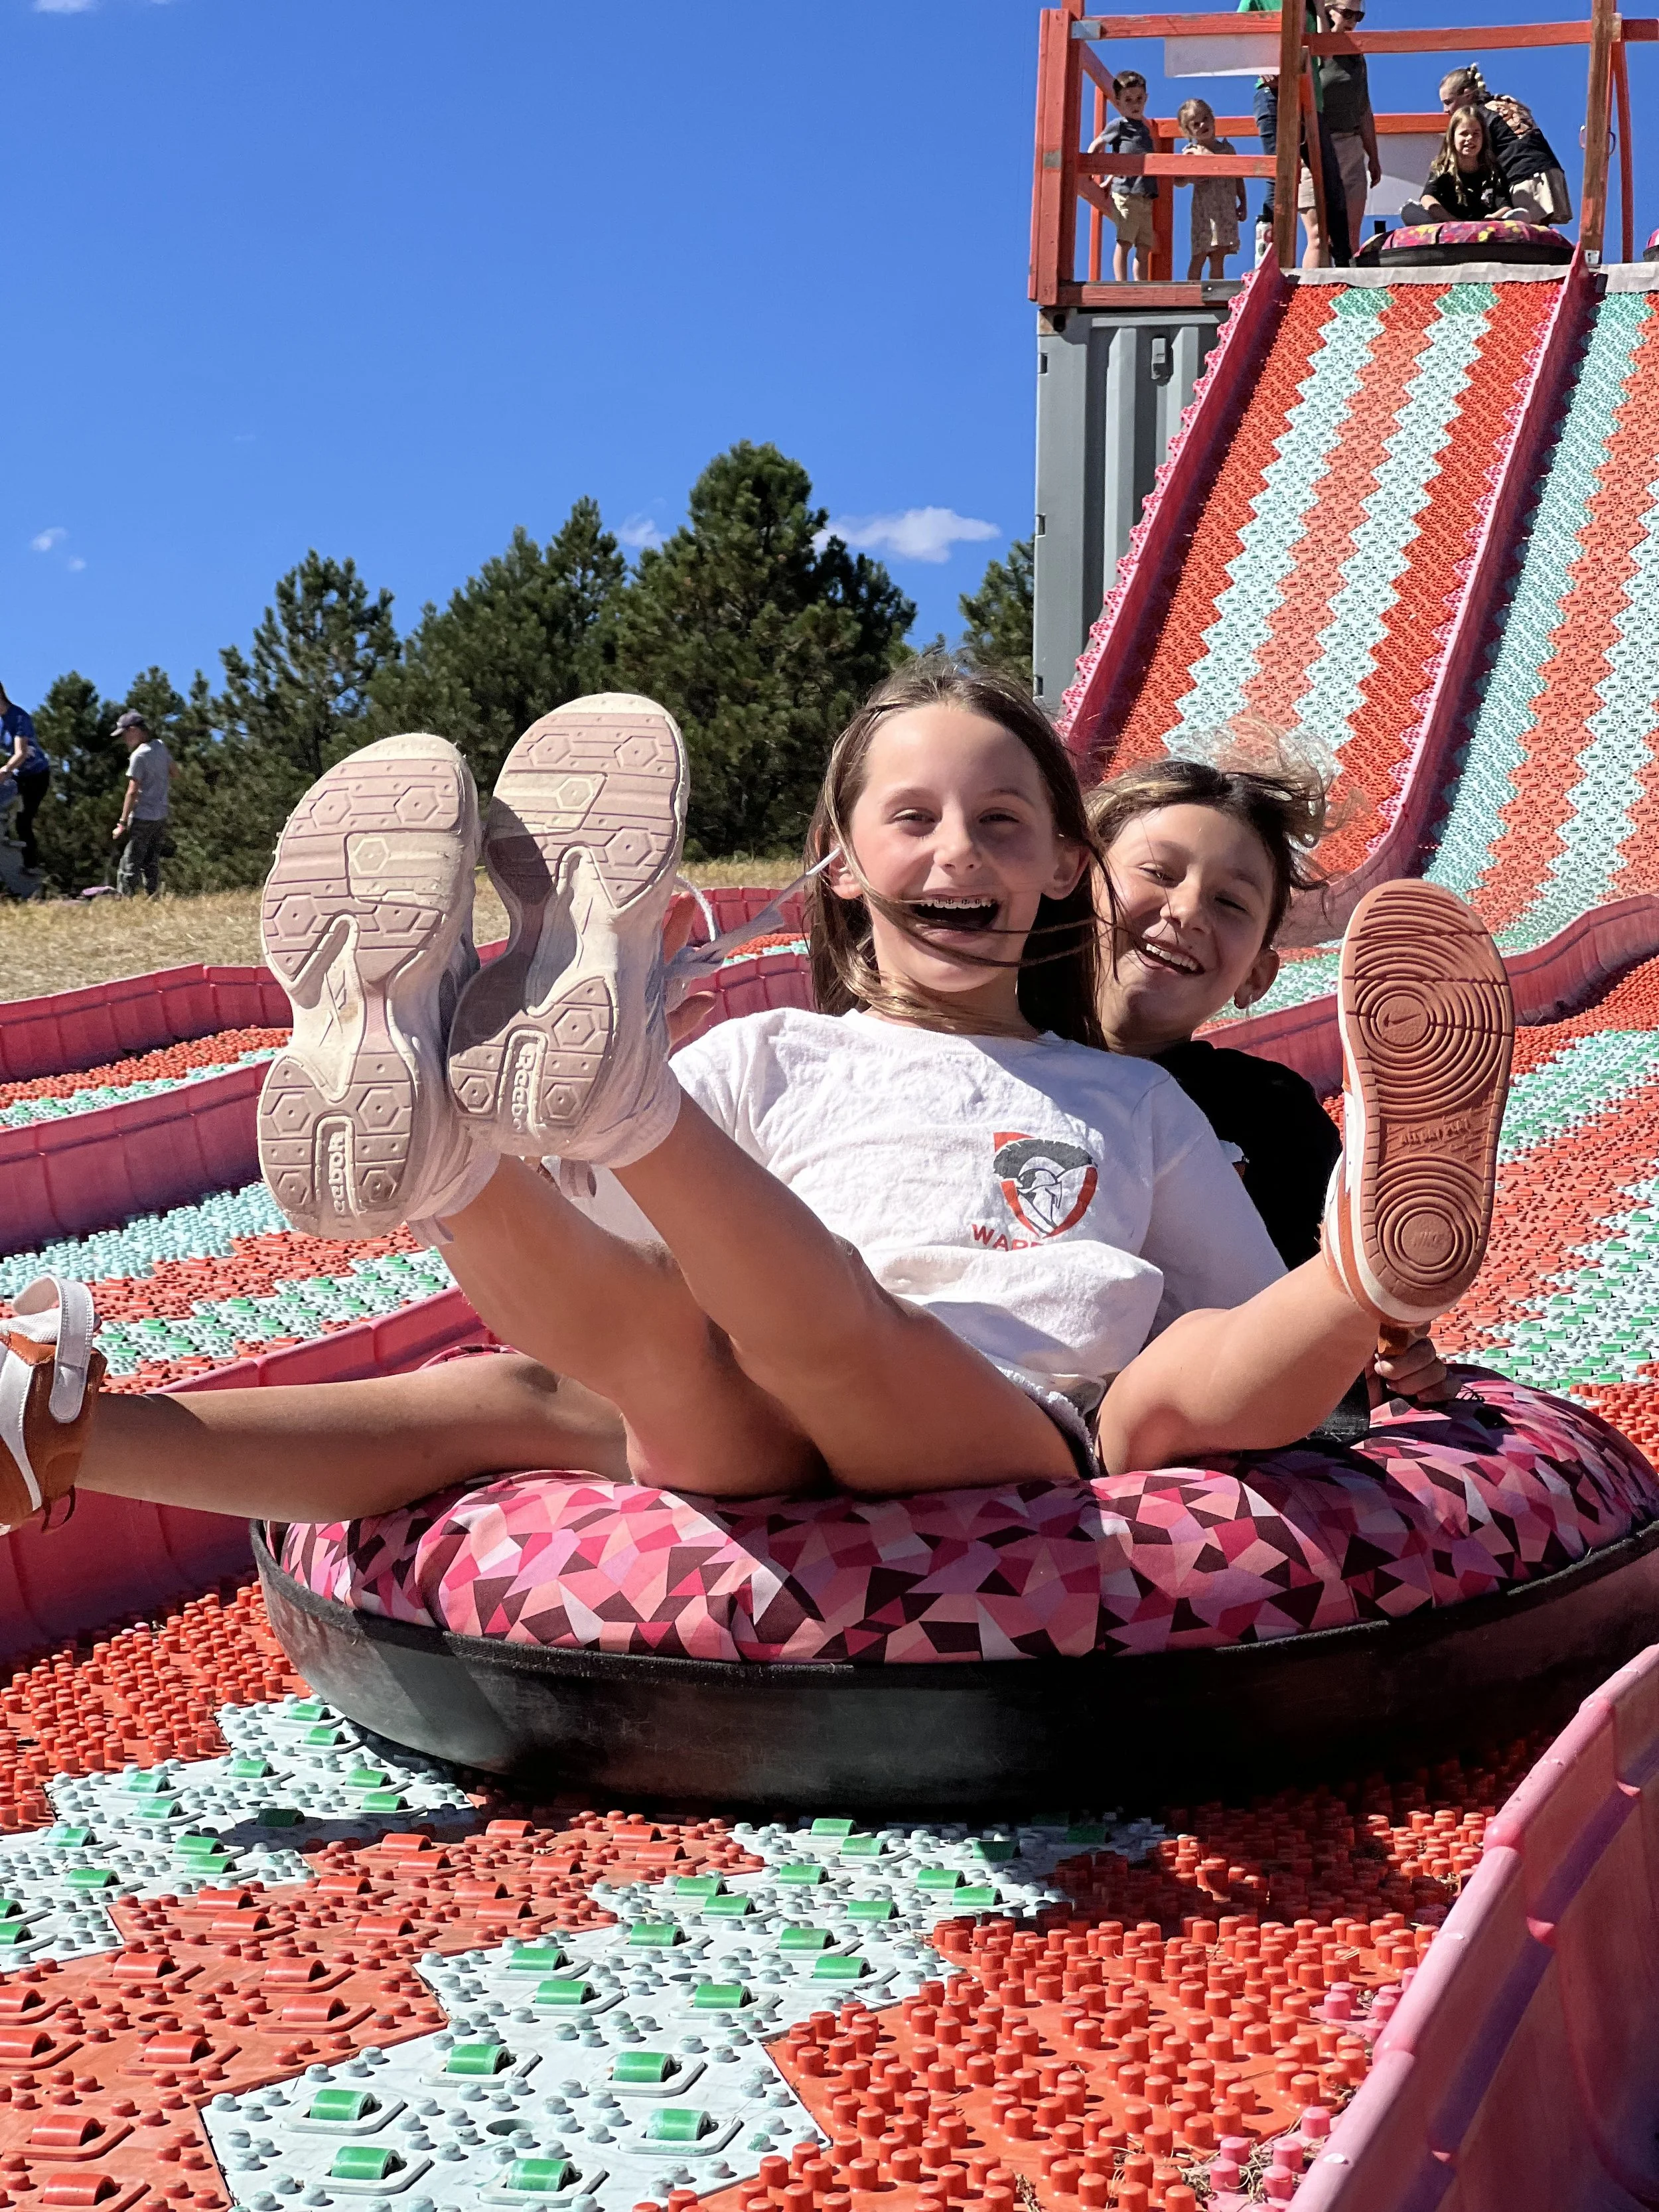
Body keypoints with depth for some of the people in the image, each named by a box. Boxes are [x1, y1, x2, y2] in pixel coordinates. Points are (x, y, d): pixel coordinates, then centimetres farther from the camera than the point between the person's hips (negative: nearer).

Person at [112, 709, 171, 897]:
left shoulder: (139, 755, -16)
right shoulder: (161, 747, 5)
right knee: (152, 864, 13)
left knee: (129, 864, -6)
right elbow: (172, 774, 20)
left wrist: (123, 823, -15)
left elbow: (133, 792, -18)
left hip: (142, 818, -8)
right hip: (161, 816, 8)